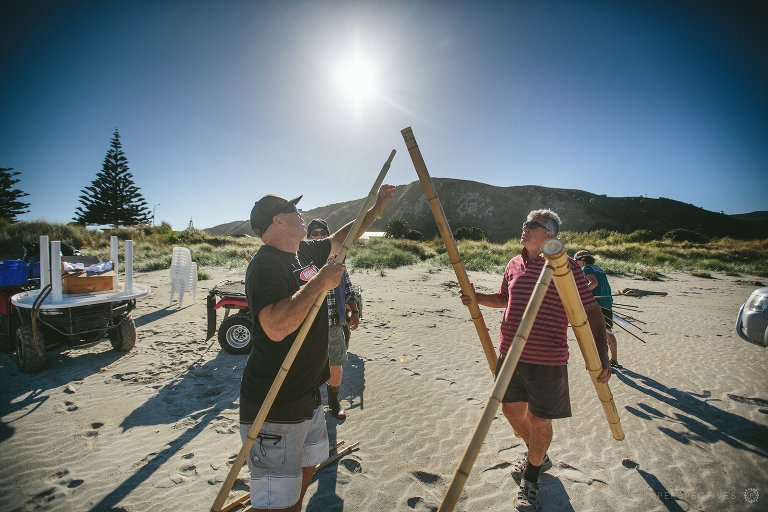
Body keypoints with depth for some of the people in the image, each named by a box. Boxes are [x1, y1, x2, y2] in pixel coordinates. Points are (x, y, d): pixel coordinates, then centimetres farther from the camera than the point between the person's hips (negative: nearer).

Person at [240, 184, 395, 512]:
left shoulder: (307, 251, 5)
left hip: (306, 396, 10)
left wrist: (375, 210, 22)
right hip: (273, 410, -9)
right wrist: (319, 283, -29)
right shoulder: (266, 264, -21)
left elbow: (340, 239, 22)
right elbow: (276, 326, -35)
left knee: (307, 466, 28)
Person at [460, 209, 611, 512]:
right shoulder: (514, 265, 8)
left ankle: (531, 479, 32)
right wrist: (478, 298, 7)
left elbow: (591, 312, -10)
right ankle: (537, 456, 48)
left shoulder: (566, 267, -11)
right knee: (511, 409, 19)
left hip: (547, 360, -6)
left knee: (539, 421, 6)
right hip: (511, 354, 7)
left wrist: (601, 356, -15)